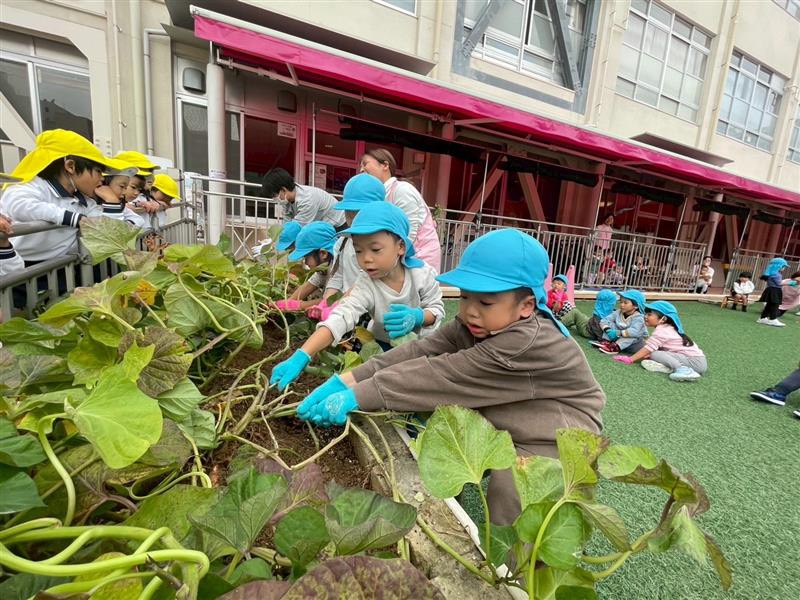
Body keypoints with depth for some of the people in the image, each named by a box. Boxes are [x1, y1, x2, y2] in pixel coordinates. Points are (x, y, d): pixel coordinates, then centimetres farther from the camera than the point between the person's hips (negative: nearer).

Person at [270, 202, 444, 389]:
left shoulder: (422, 273, -22)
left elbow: (437, 309, -10)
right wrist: (301, 356, -53)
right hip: (384, 345, 0)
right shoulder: (366, 285, -27)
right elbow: (340, 317, -40)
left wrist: (418, 316, -35)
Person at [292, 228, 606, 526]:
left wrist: (357, 397, -37)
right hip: (503, 427, 7)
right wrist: (347, 380, -29)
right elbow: (420, 352, -21)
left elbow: (444, 377, -38)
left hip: (558, 442, -6)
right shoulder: (478, 324, -10)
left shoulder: (529, 344, -35)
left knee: (508, 485, -25)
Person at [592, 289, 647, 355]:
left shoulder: (638, 317, -22)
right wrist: (607, 330, -27)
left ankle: (615, 347, -39)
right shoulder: (618, 312, -4)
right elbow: (604, 320, -9)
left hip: (634, 342, -5)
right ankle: (605, 341, -27)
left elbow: (635, 332, -40)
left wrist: (618, 333, -41)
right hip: (620, 338, 5)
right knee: (610, 324, -8)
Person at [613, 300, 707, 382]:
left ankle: (683, 369, -27)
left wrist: (630, 359, -13)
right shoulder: (667, 328, 14)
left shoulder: (661, 331, -15)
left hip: (695, 361, -10)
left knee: (655, 354, -20)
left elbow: (647, 349, -15)